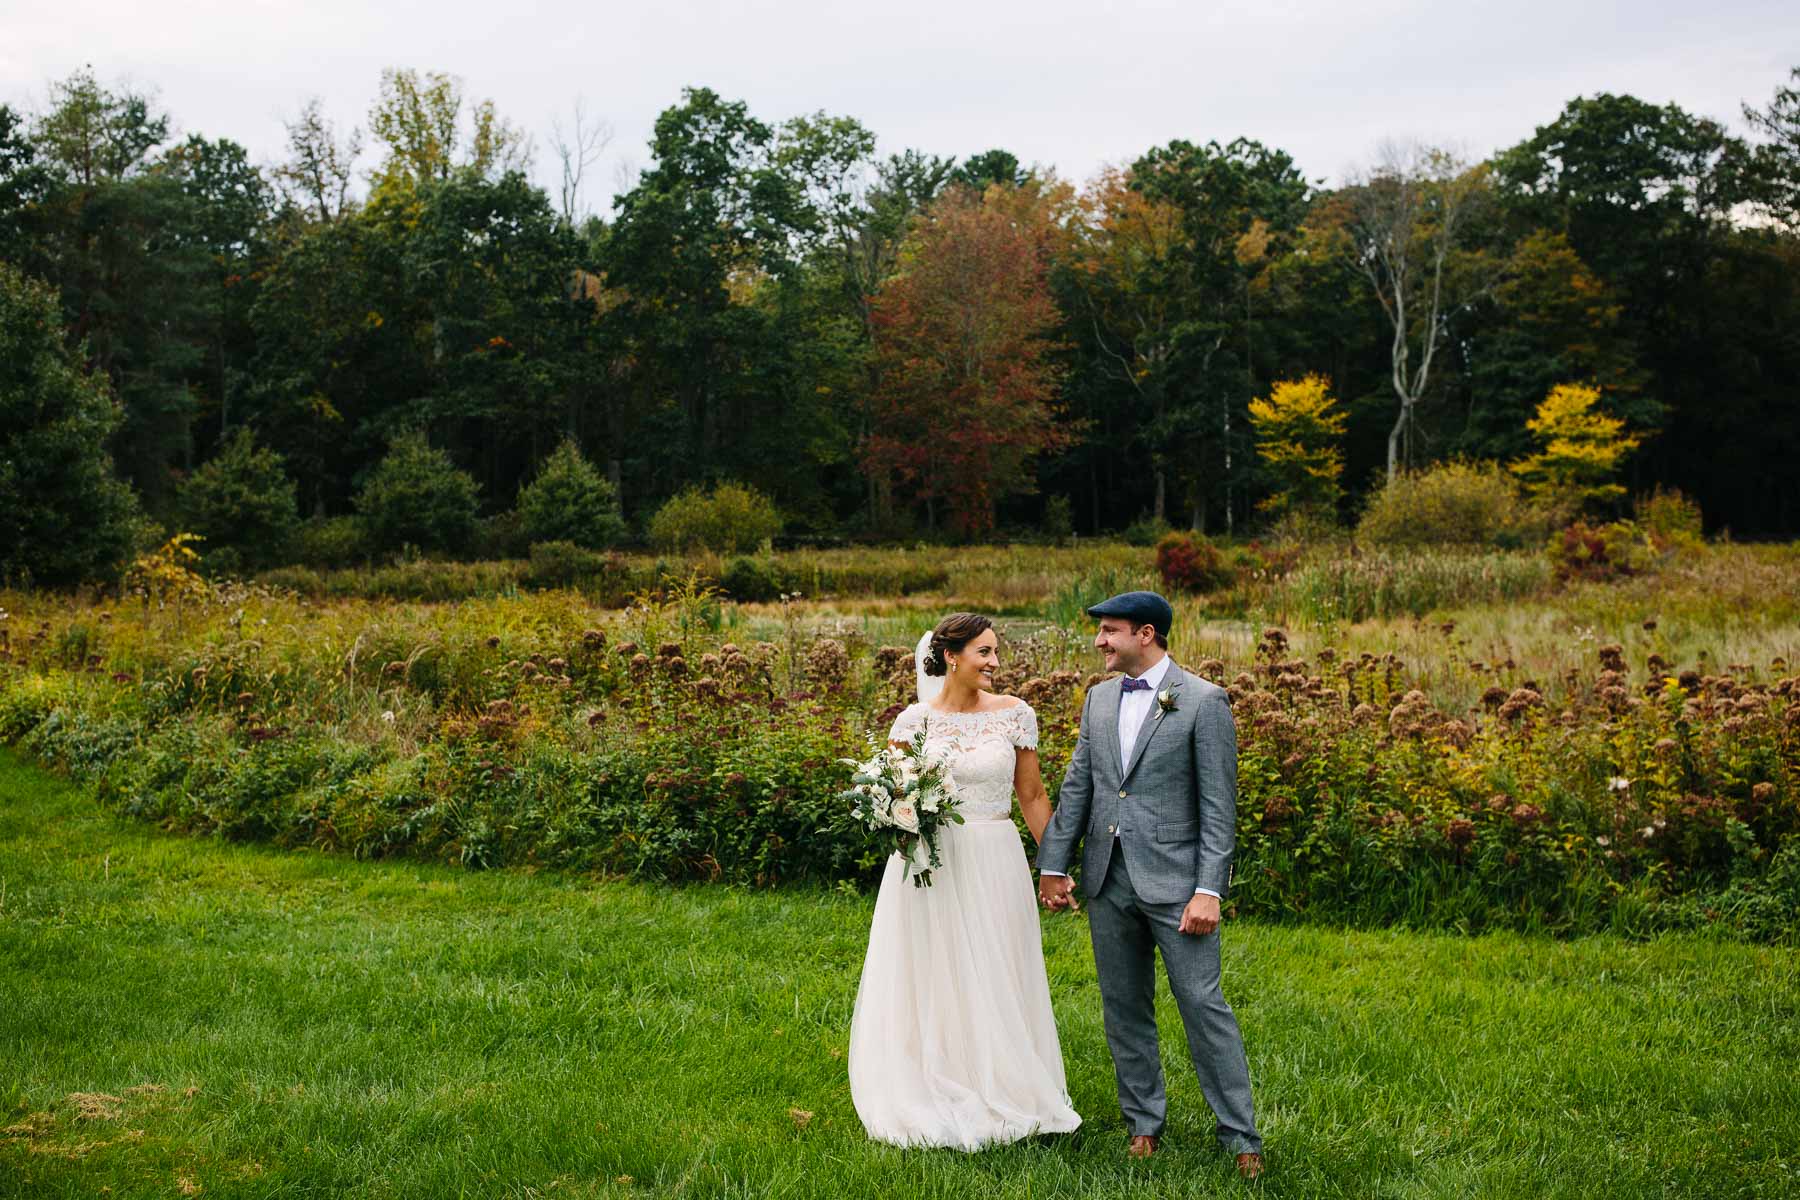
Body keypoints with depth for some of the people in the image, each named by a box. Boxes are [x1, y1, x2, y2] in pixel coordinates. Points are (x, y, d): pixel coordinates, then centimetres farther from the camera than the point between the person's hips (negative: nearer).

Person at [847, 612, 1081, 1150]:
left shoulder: (1016, 715, -1)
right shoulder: (914, 721, -2)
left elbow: (1033, 796, 6)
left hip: (993, 864, 0)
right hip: (929, 863, 0)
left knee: (996, 985, 6)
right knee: (930, 981, 6)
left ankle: (1001, 1097, 20)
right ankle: (934, 1100, 19)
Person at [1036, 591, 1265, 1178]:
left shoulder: (1203, 702, -7)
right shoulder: (1099, 698, 11)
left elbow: (1218, 806, -10)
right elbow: (1076, 787, 14)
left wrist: (1208, 890, -15)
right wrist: (1053, 865, 11)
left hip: (1173, 879, -6)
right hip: (1108, 880, 6)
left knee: (1203, 1004, -4)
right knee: (1124, 1007, 12)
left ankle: (1241, 1136, 6)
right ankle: (1145, 1122, 25)